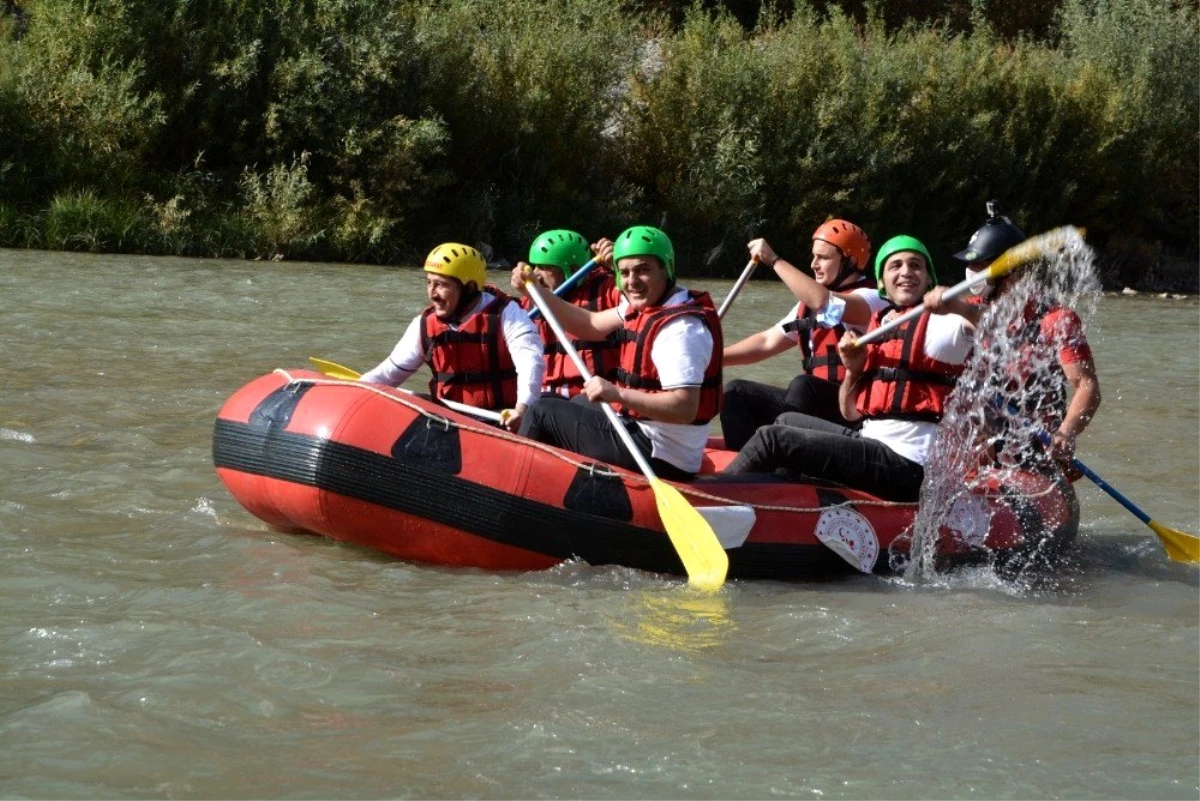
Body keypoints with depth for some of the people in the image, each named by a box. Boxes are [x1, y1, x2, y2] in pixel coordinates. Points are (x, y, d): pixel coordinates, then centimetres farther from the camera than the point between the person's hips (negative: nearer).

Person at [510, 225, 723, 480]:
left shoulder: (681, 327, -25)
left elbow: (685, 408, -32)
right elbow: (590, 325, 11)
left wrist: (619, 395, -38)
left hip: (657, 458, -10)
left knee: (542, 415, 0)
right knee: (581, 403, 34)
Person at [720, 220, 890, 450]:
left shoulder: (873, 299, -9)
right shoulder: (810, 302, 18)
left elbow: (823, 302, -28)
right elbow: (768, 341, 19)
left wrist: (774, 260, -21)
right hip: (814, 403, 9)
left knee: (802, 385, -34)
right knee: (737, 393, 2)